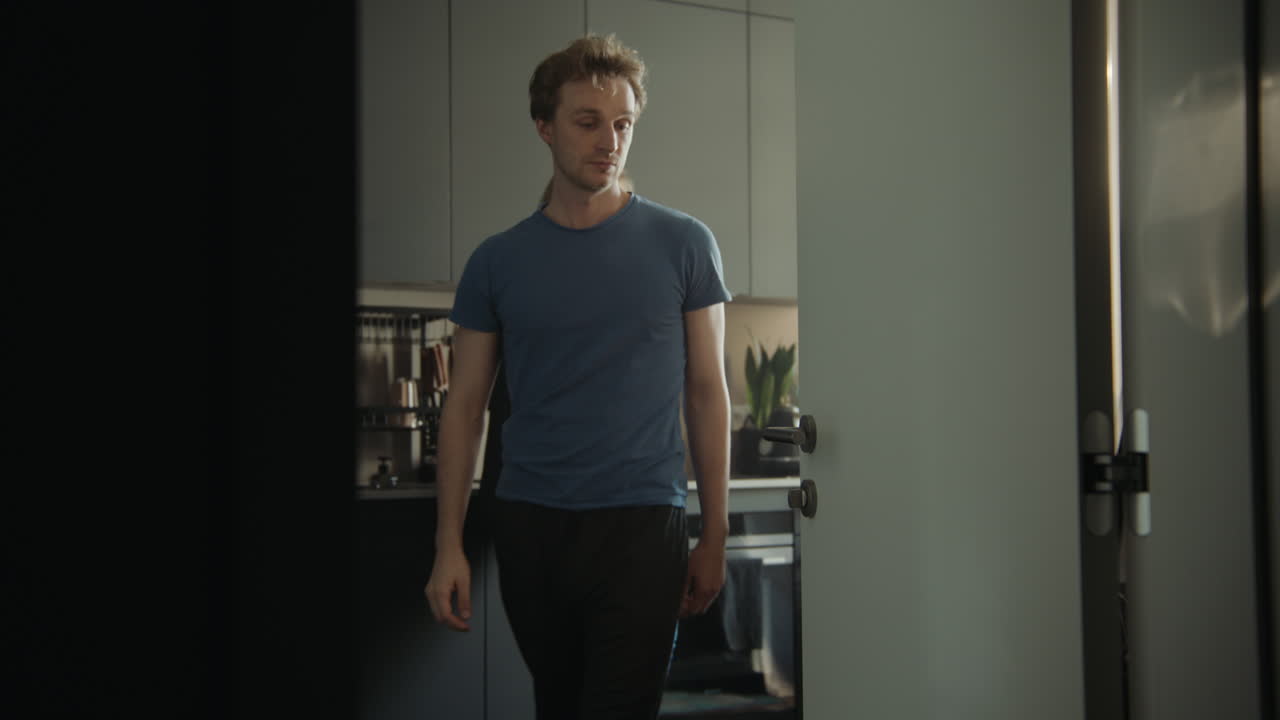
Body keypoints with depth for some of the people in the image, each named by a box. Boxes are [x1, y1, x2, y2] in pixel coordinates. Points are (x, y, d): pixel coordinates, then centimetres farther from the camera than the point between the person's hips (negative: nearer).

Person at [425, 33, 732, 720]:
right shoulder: (497, 261, 4)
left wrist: (714, 537, 2)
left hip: (640, 526, -2)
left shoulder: (683, 244, 0)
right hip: (528, 526, 2)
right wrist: (448, 546, 0)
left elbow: (706, 391, 3)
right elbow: (465, 407, 6)